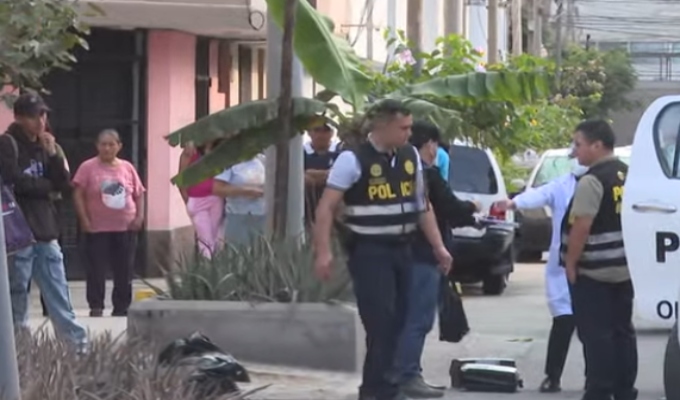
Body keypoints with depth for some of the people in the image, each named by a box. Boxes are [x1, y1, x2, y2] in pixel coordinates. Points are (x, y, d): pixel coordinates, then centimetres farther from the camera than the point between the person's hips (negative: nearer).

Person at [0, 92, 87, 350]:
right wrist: (47, 186, -1)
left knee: (59, 294, 7)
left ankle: (79, 345, 8)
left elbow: (64, 185, 11)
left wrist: (52, 155, -3)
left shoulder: (43, 146, 16)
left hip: (45, 233, 7)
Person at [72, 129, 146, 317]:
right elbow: (78, 194, -5)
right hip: (97, 229, -3)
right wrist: (84, 220, -11)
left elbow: (139, 194, 13)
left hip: (126, 228, 3)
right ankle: (96, 307, 6)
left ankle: (121, 308, 15)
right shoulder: (88, 167, -3)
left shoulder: (127, 168, 8)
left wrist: (140, 216, 1)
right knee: (96, 270, -2)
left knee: (125, 271, 6)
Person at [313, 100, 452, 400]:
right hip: (369, 251, -7)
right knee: (381, 321, -11)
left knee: (395, 322, 9)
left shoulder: (411, 157, 8)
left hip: (401, 249, 7)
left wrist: (438, 247, 13)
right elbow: (326, 208, -13)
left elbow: (422, 206, 17)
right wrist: (323, 252, -21)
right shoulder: (353, 159, -12)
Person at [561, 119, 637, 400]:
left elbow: (581, 227, -21)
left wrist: (570, 263, -13)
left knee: (596, 334, -5)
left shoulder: (592, 181, -16)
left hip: (593, 271, -8)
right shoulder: (628, 175, 10)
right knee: (622, 331, 11)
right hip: (624, 269, 8)